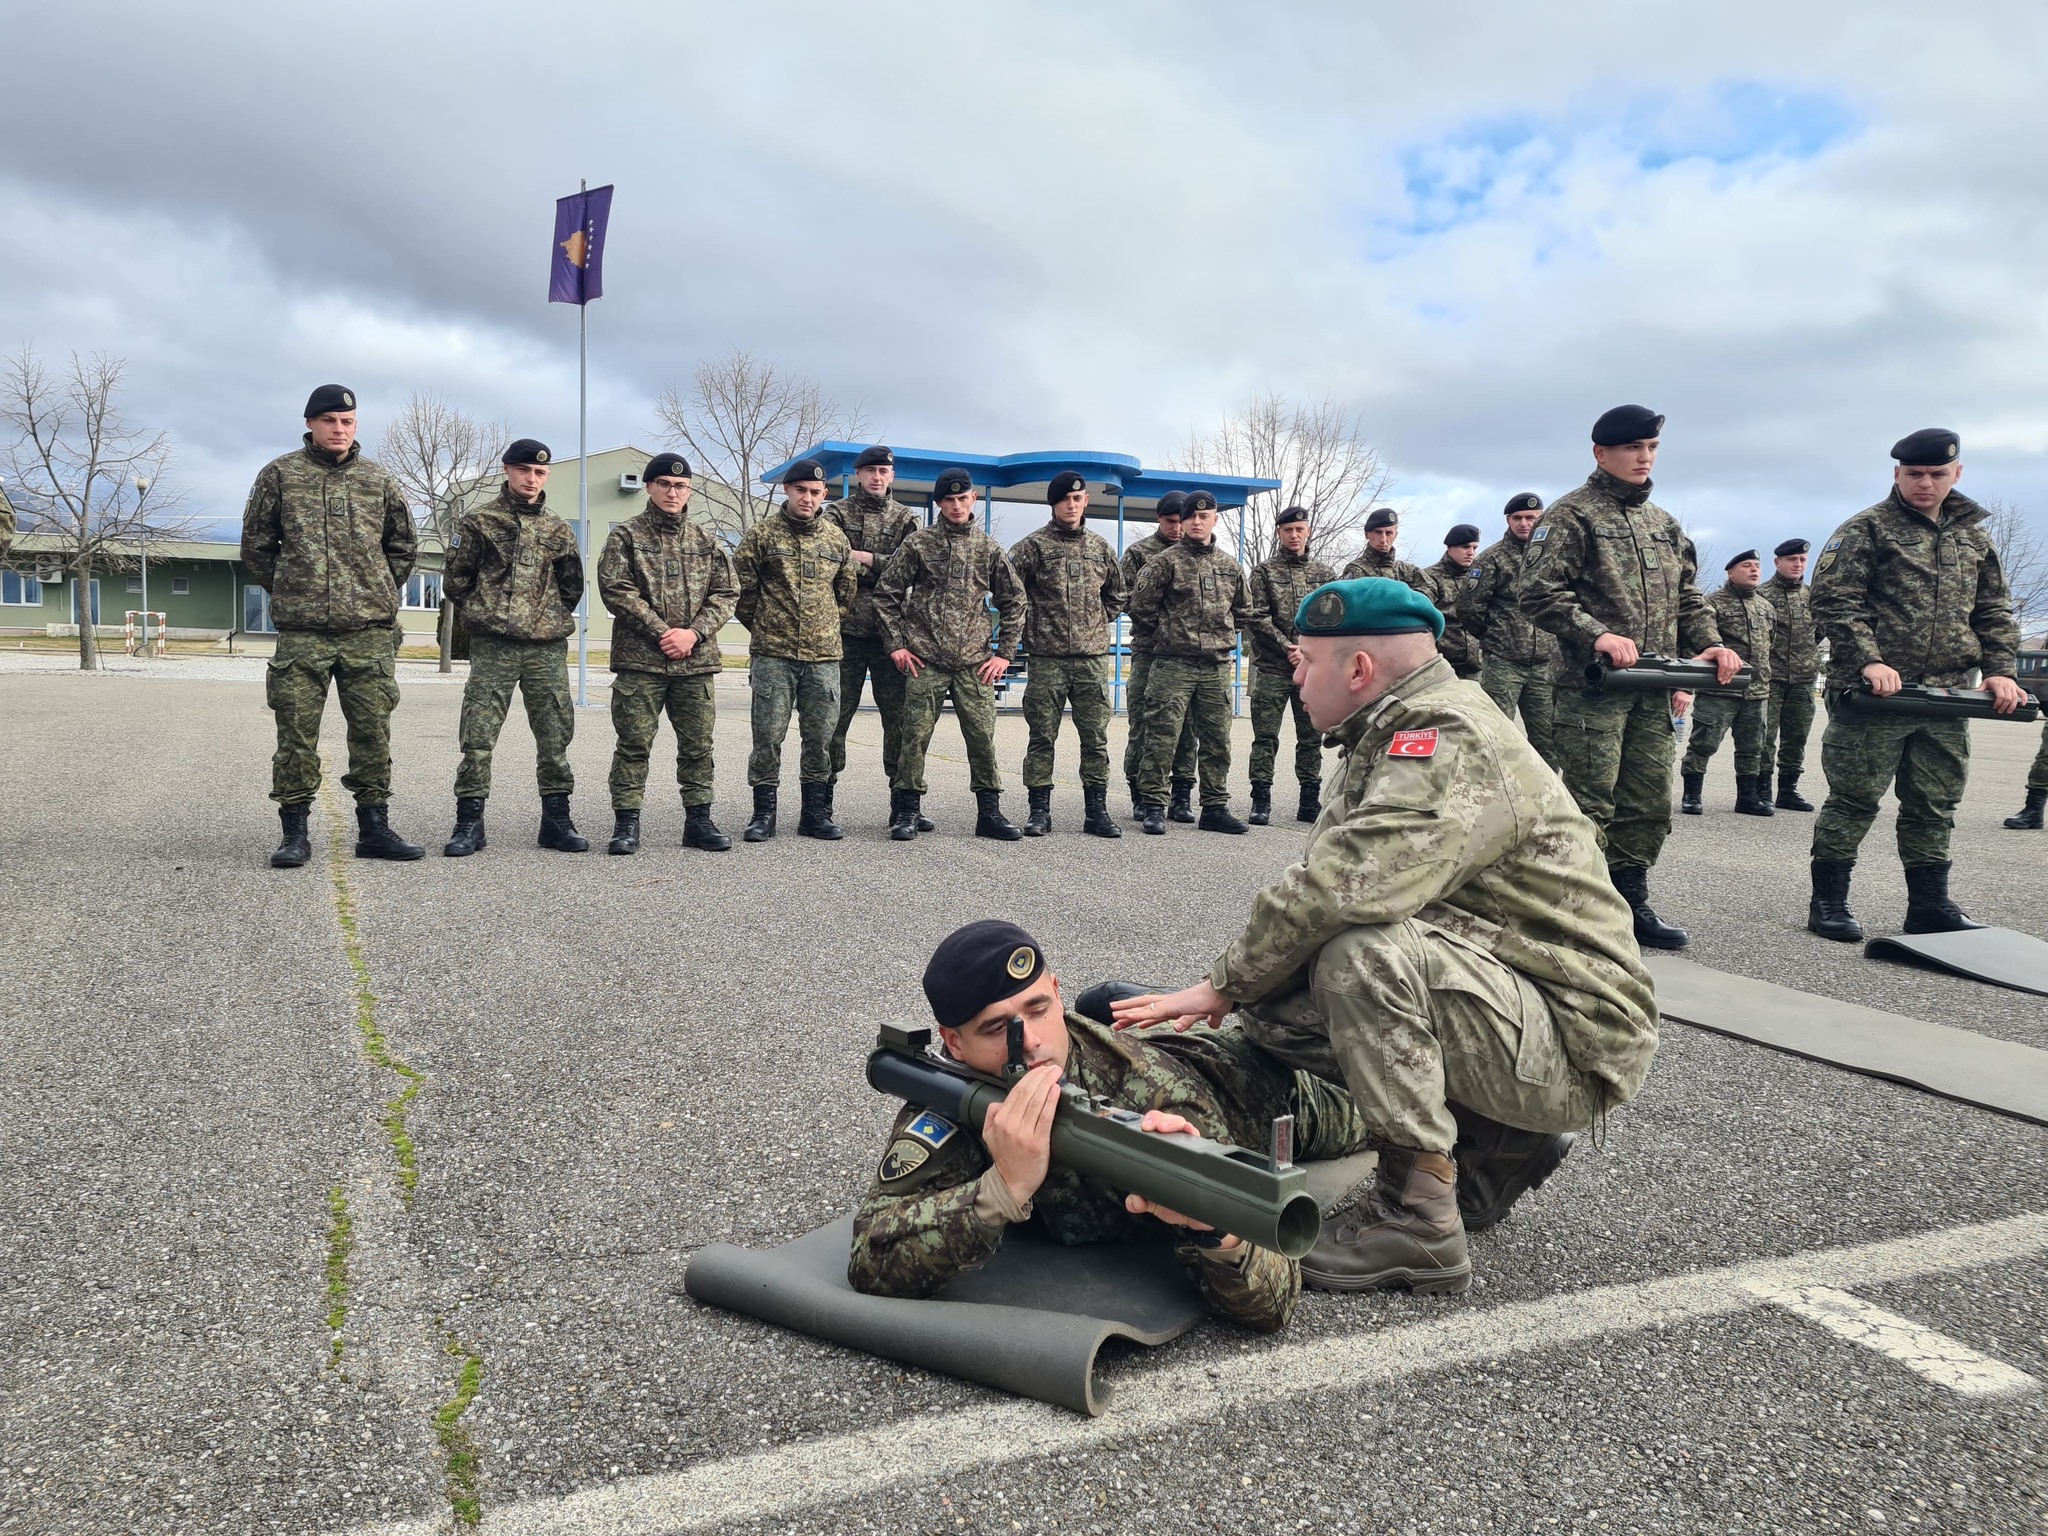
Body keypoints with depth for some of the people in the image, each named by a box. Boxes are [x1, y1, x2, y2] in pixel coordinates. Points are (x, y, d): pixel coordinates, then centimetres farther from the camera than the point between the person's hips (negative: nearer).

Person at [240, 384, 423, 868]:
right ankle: (294, 833, 8)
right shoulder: (279, 475, 5)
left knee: (373, 731, 4)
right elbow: (256, 545, 12)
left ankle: (374, 828, 13)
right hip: (301, 630, -1)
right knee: (296, 731, 0)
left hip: (370, 630, 2)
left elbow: (402, 546, 20)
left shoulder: (378, 480, 10)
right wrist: (287, 592, 10)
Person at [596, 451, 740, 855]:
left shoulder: (708, 542, 13)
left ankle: (698, 820, 17)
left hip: (697, 660, 3)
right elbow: (616, 589, -7)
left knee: (697, 744, 7)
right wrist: (661, 632, -13)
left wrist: (695, 632, -8)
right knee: (634, 743, -1)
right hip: (639, 659, -3)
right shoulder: (626, 536, 3)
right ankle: (626, 823, 7)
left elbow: (726, 593, 8)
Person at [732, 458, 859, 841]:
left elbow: (847, 593, 19)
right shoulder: (761, 535, 0)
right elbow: (743, 592, 3)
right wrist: (765, 629, 9)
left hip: (824, 655, 3)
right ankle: (764, 814, 9)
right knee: (768, 735, -1)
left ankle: (816, 814, 17)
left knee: (821, 737, 7)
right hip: (772, 654, -3)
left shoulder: (836, 539, 10)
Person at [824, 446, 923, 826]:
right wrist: (883, 568, -10)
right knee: (834, 716, 1)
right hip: (846, 630, -2)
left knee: (900, 718, 3)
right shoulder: (838, 514, 8)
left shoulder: (905, 519, 13)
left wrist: (867, 559, -8)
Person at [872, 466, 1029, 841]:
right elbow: (886, 594, 5)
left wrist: (1005, 653, 7)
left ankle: (989, 813, 12)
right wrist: (896, 644, -1)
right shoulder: (918, 544, 4)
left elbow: (1014, 600, 14)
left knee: (983, 736, 1)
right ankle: (906, 812, 11)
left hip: (974, 663, 2)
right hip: (924, 660, -2)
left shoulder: (988, 548, 10)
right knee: (915, 736, 0)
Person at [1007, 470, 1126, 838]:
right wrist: (1033, 625, -2)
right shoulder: (1034, 545, 0)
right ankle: (1039, 811, 8)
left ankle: (1096, 811, 11)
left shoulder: (1101, 548, 12)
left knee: (1096, 737, 4)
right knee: (1042, 736, 1)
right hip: (1047, 658, -3)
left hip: (1093, 657, 4)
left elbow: (1116, 594, 25)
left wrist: (1099, 624, 14)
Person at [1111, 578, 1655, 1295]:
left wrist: (1226, 983, -19)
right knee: (1273, 1005, 0)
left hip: (1577, 1043, -10)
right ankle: (1496, 1146, 12)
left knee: (1362, 954, -31)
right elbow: (1331, 880, 11)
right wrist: (1239, 987, -3)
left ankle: (1420, 1218, -17)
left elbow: (1343, 885, -33)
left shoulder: (1452, 739, -21)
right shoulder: (1387, 736, 11)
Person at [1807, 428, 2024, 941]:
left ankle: (1929, 905, 18)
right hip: (1874, 691, -6)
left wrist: (2000, 670, 4)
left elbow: (1994, 614, 20)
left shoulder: (1974, 537, 17)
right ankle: (1828, 903, 5)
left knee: (1935, 805, 10)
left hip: (1946, 698, 6)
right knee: (1854, 798, -2)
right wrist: (1869, 661, -21)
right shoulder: (1868, 529, -1)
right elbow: (1833, 601, -10)